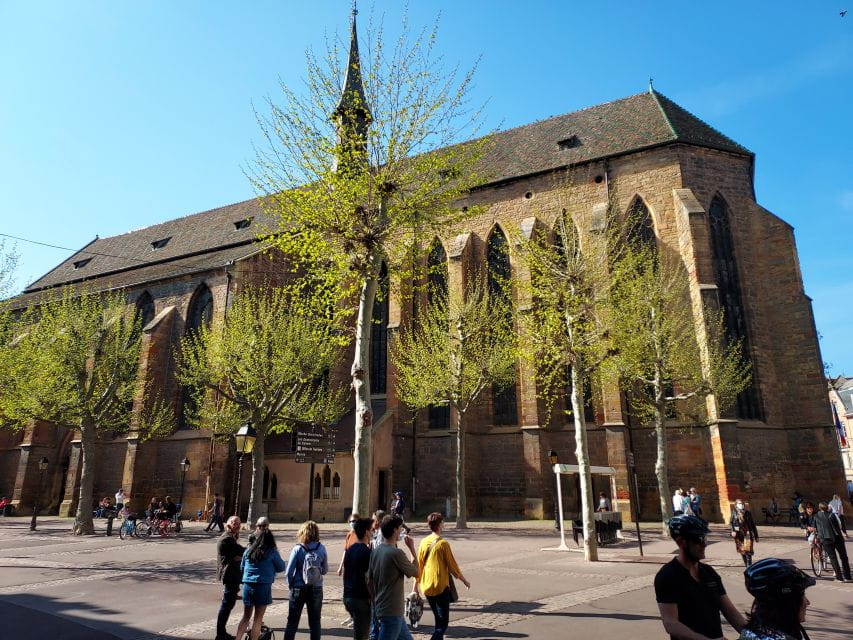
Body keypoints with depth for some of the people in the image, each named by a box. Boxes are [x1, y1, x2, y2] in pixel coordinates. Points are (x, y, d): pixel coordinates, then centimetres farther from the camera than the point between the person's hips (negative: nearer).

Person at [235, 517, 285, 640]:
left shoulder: (248, 550, 4)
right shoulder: (272, 552, -7)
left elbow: (242, 567, 15)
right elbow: (281, 568, 2)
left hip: (247, 585, 4)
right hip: (263, 586, -4)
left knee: (246, 616, 20)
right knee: (257, 619, 8)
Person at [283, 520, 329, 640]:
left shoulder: (297, 549, -13)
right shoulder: (321, 549, -9)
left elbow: (289, 571, -10)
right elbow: (325, 570, -1)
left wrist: (291, 585, 6)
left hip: (299, 588, -1)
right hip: (316, 589, 1)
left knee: (292, 621, 13)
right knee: (315, 621, 14)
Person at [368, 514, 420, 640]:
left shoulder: (375, 551, 4)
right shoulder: (396, 553, -21)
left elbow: (370, 582, 11)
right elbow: (416, 573, -8)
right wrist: (411, 548, -1)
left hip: (380, 608, 9)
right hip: (392, 611, -9)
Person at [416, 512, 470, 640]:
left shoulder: (424, 542, 2)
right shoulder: (443, 543, -14)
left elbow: (418, 565, 6)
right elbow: (452, 566, -8)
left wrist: (416, 586, 14)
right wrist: (464, 581, 6)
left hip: (426, 587, 6)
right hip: (441, 587, -6)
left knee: (438, 620, 22)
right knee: (443, 623, 0)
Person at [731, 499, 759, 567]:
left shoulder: (747, 513, 3)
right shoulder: (734, 513, 5)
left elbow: (753, 524, 8)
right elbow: (731, 522, 1)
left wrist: (756, 536, 10)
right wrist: (733, 531, -17)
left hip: (747, 534, -2)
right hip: (739, 535, 2)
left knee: (748, 551, -13)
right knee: (742, 551, 7)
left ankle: (749, 566, -11)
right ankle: (747, 566, 20)